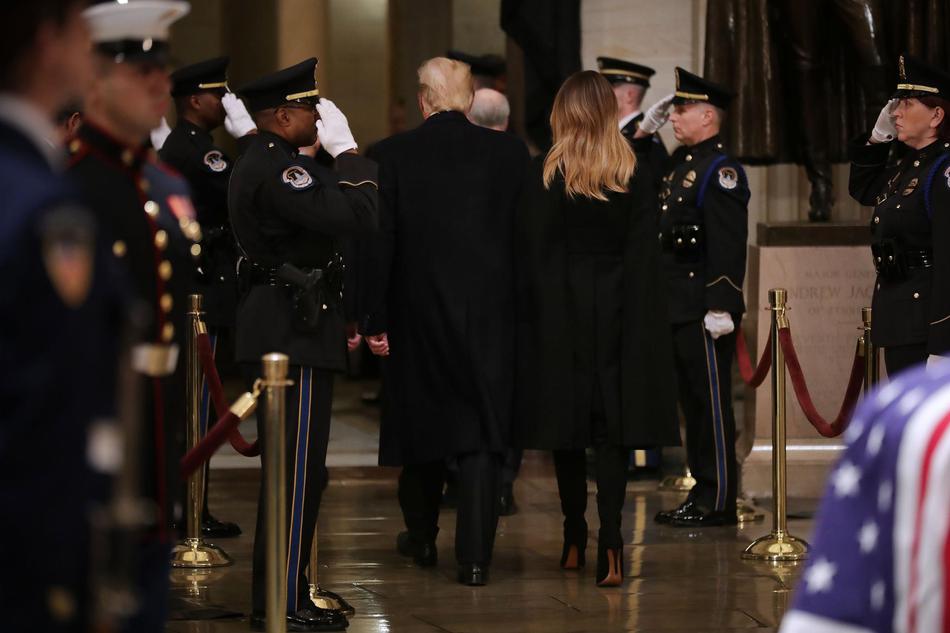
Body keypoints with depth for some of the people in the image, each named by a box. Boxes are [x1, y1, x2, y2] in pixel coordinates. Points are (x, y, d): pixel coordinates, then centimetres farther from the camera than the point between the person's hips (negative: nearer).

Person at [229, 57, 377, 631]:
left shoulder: (261, 163, 16)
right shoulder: (278, 170, -18)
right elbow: (355, 216, -26)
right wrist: (347, 150, -16)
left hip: (280, 330, 11)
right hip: (295, 332, -11)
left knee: (293, 469, 16)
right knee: (300, 471, -7)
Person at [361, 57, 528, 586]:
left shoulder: (392, 156, -6)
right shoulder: (510, 153, -4)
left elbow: (379, 242, -6)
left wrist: (374, 318, -1)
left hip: (417, 310, 1)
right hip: (491, 314, 0)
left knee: (423, 420, 17)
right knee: (482, 428, 1)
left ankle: (422, 538, 32)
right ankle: (475, 555, -5)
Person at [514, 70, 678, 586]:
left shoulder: (543, 175, -6)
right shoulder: (633, 176, -2)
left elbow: (529, 253, -5)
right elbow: (644, 257, -2)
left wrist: (528, 319, 1)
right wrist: (643, 325, 2)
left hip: (559, 312, -1)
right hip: (617, 313, 1)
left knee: (566, 426, 11)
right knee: (612, 427, 1)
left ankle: (574, 539, 18)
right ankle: (610, 544, -12)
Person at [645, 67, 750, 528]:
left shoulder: (721, 170, -13)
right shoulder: (680, 162, 16)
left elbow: (729, 244, -21)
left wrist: (721, 307, -25)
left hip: (705, 311, -10)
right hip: (679, 308, 10)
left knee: (711, 403, -4)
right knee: (692, 401, 13)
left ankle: (718, 502, 1)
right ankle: (703, 494, 20)